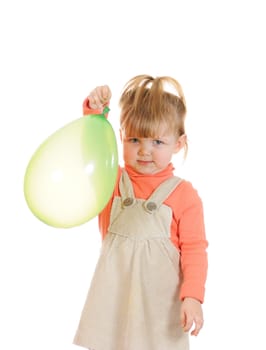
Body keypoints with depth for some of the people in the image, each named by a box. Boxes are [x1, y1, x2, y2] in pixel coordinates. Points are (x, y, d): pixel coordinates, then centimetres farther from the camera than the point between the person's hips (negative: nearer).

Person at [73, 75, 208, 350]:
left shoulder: (184, 194, -6)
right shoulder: (113, 180, 4)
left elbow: (194, 250, -6)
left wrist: (192, 296, -16)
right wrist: (93, 112, -21)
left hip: (160, 299, -2)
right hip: (114, 294, 3)